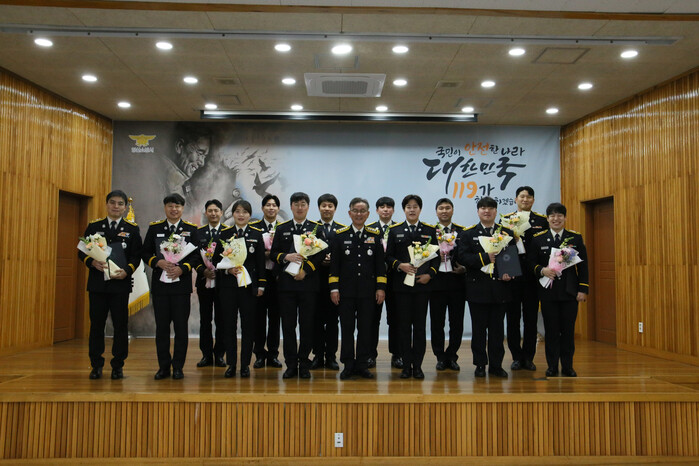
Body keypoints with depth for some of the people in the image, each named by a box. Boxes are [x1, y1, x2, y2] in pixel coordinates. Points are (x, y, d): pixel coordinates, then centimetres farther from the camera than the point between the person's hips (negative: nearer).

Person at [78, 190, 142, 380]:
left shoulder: (132, 229, 7)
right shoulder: (94, 226, 10)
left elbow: (136, 255, 2)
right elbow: (82, 251, 8)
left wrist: (126, 271, -15)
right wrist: (92, 262, -13)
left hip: (120, 283, -1)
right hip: (97, 283, 1)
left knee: (120, 325, 2)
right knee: (96, 323, 5)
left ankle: (118, 366, 13)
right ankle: (96, 365, 15)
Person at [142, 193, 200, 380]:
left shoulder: (191, 229, 6)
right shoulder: (154, 228, 9)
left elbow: (196, 255, 2)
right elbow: (145, 253, 7)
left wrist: (182, 268, -13)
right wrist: (158, 263, -11)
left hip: (181, 283, -1)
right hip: (159, 284, 1)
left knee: (181, 326, 1)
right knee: (161, 326, 5)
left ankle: (178, 367, 11)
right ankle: (163, 366, 15)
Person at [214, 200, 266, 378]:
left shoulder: (257, 234, 5)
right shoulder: (224, 234, 7)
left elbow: (261, 262, 4)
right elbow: (217, 259, 7)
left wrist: (261, 285, 0)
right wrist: (228, 270, -11)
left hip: (249, 286, -1)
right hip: (228, 285, 1)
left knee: (248, 326, 2)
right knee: (229, 325, 4)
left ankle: (245, 364, 12)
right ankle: (231, 364, 14)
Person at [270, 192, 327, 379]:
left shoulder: (317, 228, 8)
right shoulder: (282, 228, 13)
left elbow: (322, 254, 0)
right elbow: (273, 253, 8)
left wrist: (306, 270, -11)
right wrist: (286, 257, -12)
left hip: (308, 284, -1)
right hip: (286, 284, 1)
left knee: (307, 325, 2)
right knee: (288, 325, 2)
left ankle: (304, 364, 13)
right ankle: (291, 364, 11)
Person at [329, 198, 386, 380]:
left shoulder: (375, 235, 6)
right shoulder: (340, 235, 4)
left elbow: (380, 264, 6)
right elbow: (334, 264, 3)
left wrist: (381, 288, 0)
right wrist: (334, 288, -3)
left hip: (368, 291, 1)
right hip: (346, 291, 0)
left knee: (366, 328, 5)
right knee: (347, 328, 5)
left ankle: (362, 364, 16)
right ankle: (348, 365, 15)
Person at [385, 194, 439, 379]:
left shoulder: (430, 230, 9)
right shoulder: (395, 230, 8)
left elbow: (436, 256, 8)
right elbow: (388, 256, 6)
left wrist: (430, 274, -6)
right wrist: (400, 265, -13)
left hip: (422, 283, 0)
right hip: (402, 284, 0)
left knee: (420, 325, 2)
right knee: (404, 325, 2)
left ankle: (418, 365, 10)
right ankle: (406, 365, 10)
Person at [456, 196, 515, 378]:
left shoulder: (507, 233, 11)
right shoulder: (468, 234, 5)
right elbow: (462, 257, -8)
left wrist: (509, 273, -10)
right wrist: (485, 258, -19)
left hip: (500, 288, 2)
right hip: (478, 289, -1)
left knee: (497, 329, 7)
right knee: (479, 329, 5)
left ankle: (496, 365, 17)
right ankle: (480, 365, 15)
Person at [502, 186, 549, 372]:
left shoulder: (542, 221, 6)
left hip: (532, 277, 0)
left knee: (531, 318, 6)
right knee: (513, 318, 6)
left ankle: (528, 357, 16)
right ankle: (516, 357, 16)